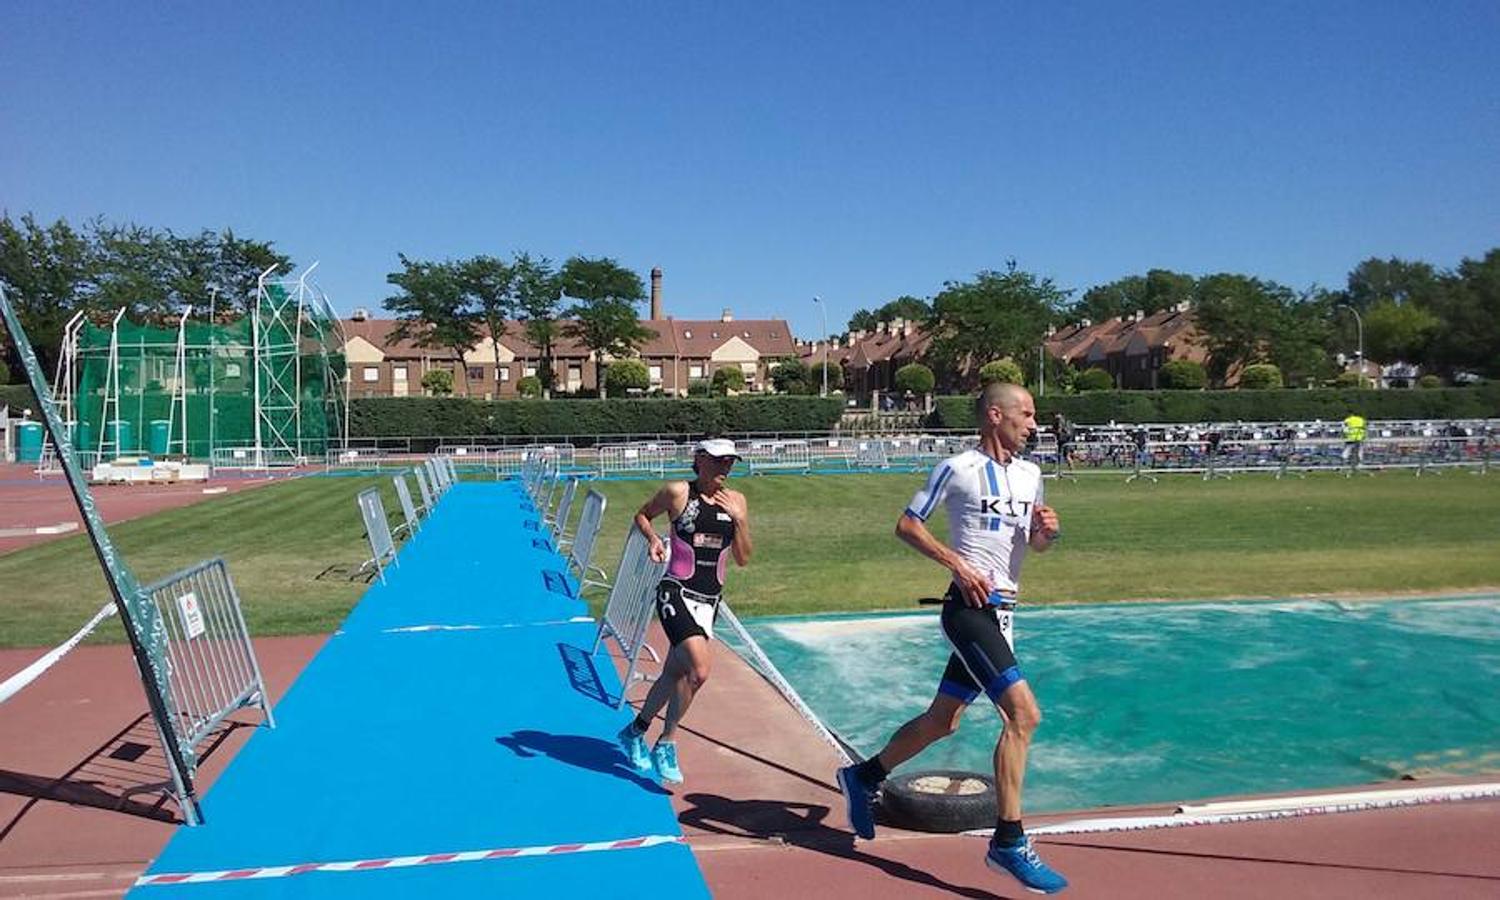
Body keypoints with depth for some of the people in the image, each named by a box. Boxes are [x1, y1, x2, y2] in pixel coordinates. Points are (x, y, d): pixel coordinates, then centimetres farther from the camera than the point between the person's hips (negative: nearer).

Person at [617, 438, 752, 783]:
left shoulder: (736, 501, 6)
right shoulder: (677, 493, -5)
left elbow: (743, 559, 6)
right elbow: (642, 515, 11)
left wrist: (739, 519, -5)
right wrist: (653, 538, -7)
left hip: (709, 600, 5)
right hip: (676, 593, -5)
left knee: (675, 674, 13)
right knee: (699, 670, -20)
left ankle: (635, 731, 36)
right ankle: (666, 743, 0)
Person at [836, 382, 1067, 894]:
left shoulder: (1030, 474, 14)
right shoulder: (958, 468, -7)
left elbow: (1036, 544, 23)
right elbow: (907, 526, -4)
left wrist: (1047, 531, 0)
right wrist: (958, 564, -15)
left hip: (1000, 613, 8)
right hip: (970, 606, -8)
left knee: (941, 722, 15)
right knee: (1023, 712, -18)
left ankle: (863, 778, 34)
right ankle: (1009, 842, -10)